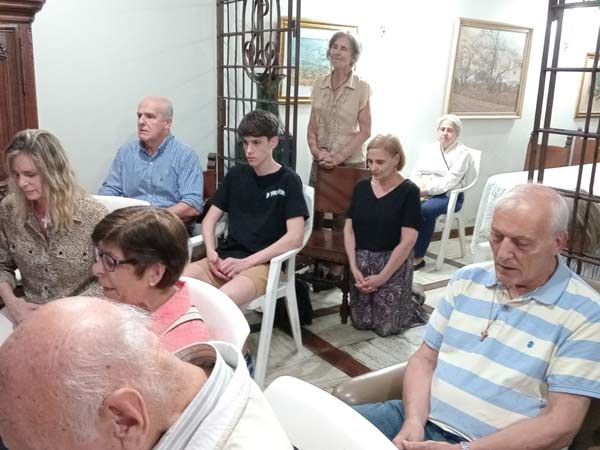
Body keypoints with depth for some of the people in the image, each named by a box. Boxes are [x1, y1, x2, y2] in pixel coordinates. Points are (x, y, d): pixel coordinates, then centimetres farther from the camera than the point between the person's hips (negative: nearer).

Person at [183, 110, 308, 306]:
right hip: (226, 258, 5)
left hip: (263, 264, -4)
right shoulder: (235, 174, 15)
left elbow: (295, 238, -10)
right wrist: (211, 252, -6)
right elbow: (209, 220, 15)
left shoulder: (288, 181, 0)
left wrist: (245, 262, -15)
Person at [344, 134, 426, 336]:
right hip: (362, 261, 5)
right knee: (361, 322, 8)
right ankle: (403, 297, 34)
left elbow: (407, 241, -16)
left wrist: (382, 277, -17)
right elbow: (349, 230, 2)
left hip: (393, 263, -4)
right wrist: (354, 267, -9)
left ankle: (412, 304, 28)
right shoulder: (361, 187, 3)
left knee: (386, 326, -3)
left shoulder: (409, 191, -12)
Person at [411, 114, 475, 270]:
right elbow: (416, 173, 11)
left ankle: (418, 256, -22)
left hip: (449, 196, -5)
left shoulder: (462, 153, -4)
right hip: (424, 194, 5)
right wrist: (416, 189, -10)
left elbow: (449, 182, -14)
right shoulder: (430, 148, 16)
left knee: (425, 209, -35)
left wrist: (426, 190, -20)